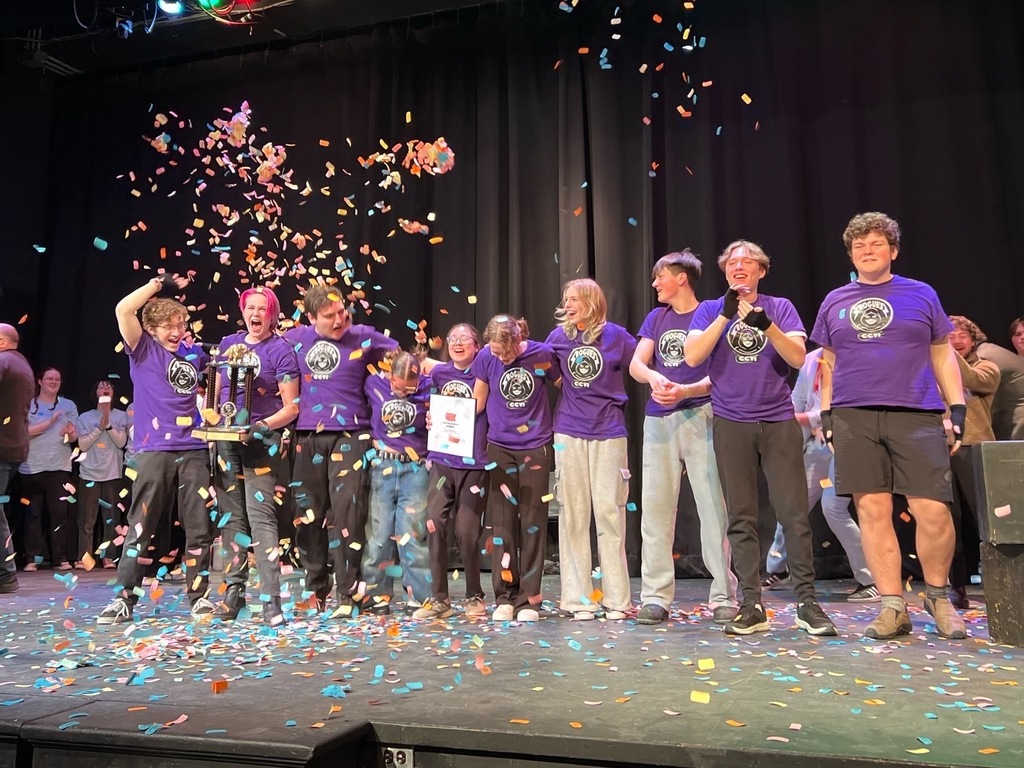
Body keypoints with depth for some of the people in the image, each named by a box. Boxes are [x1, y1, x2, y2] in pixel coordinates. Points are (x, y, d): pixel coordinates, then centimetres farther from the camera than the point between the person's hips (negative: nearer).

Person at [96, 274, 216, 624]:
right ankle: (124, 598, 10)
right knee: (140, 527, 0)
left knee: (200, 528, 4)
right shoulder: (144, 349, 3)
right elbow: (123, 310, -12)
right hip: (154, 451, -3)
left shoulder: (194, 354, 13)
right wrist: (160, 282, -6)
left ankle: (198, 596, 13)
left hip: (194, 450, 3)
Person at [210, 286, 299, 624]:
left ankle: (271, 600, -10)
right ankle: (233, 591, 19)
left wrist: (260, 427, -20)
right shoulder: (228, 343, 12)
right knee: (231, 516, 9)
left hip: (260, 441, -5)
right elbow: (217, 389, 21)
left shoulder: (281, 350, -4)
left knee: (261, 516, -11)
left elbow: (291, 408, -6)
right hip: (225, 440, 5)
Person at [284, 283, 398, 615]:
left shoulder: (364, 337, 0)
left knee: (346, 513, -8)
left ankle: (346, 594, 3)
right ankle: (315, 590, 25)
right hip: (308, 437, 3)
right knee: (308, 514, 10)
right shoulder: (296, 338, 6)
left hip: (349, 437, -3)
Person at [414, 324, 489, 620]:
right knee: (434, 525, -5)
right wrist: (430, 420, 4)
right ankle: (439, 598, 9)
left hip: (474, 464, -3)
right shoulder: (439, 372, 9)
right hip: (441, 460, 3)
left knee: (467, 532, -2)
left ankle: (475, 596, 19)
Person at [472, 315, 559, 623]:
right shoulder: (486, 357, -7)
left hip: (536, 449, -1)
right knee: (502, 522, 2)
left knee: (532, 522, 3)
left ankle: (528, 599, 12)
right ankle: (504, 597, 12)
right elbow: (477, 401, 3)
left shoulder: (542, 354, -10)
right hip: (500, 449, 1)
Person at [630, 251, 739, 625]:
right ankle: (656, 597, 9)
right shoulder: (656, 317, 18)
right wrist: (654, 377, -15)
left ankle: (724, 597, 4)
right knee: (655, 509, 2)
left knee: (713, 507, -6)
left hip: (699, 416, -4)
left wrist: (686, 390, -19)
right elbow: (636, 364, 7)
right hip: (658, 421, 5)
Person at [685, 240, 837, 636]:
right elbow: (692, 356, -6)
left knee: (794, 513, -3)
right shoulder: (710, 310, 9)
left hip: (779, 421, 0)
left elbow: (798, 357, -4)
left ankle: (807, 603, 6)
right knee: (741, 517, 2)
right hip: (731, 424, 0)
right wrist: (726, 314, -13)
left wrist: (766, 324, -19)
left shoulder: (780, 307, 9)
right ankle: (752, 606, 8)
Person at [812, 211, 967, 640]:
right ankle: (893, 607, 9)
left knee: (933, 510, -7)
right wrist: (826, 413, 8)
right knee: (872, 511, 0)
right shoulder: (835, 302, 14)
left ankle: (938, 595, 18)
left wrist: (957, 407, 3)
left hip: (916, 416, -1)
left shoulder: (921, 295, 11)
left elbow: (943, 355, 11)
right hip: (854, 418, 1)